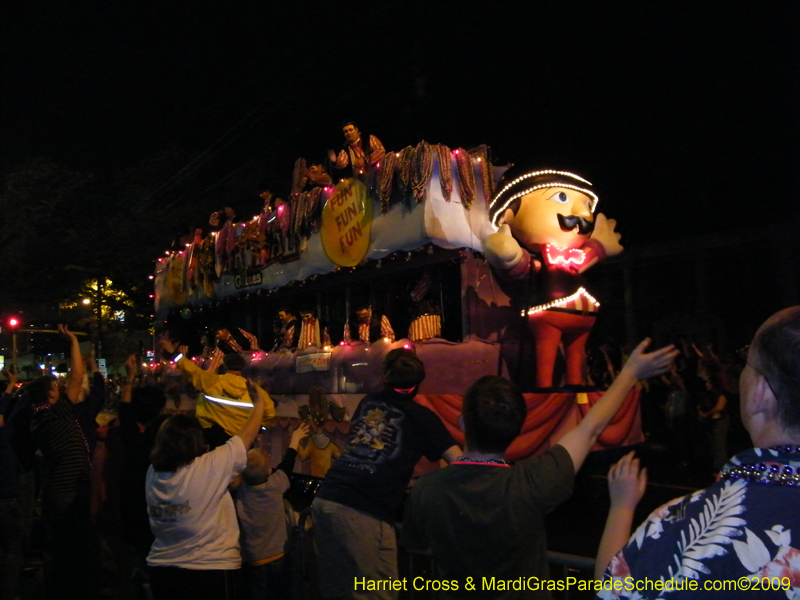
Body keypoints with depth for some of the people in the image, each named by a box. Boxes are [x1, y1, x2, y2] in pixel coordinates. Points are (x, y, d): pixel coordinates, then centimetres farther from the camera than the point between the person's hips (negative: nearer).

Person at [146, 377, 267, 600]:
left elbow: (177, 435, 11)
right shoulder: (208, 468, -20)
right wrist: (260, 401, 7)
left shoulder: (153, 473, -5)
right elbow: (247, 436, -9)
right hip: (211, 572, -5)